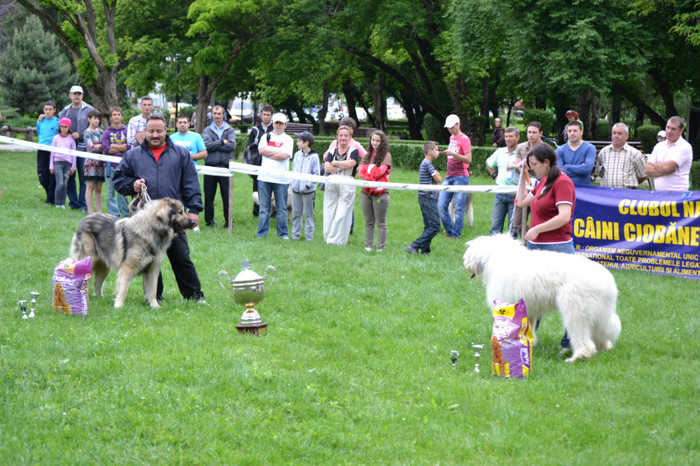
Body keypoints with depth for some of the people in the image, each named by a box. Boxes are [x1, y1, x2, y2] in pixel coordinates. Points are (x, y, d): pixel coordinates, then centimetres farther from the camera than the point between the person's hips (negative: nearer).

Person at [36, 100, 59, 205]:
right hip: (41, 152, 5)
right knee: (43, 178, 6)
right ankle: (50, 194, 26)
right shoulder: (41, 120, 10)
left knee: (52, 178, -1)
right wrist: (38, 122, 15)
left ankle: (51, 199, 7)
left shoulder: (57, 122, -5)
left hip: (53, 151, -5)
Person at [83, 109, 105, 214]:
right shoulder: (87, 133, -2)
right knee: (90, 187, -4)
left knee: (99, 188, 6)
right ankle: (90, 211, -3)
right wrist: (102, 146, -4)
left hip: (100, 162, 5)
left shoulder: (100, 131, 15)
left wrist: (97, 146, -6)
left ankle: (99, 211, 7)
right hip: (91, 161, -5)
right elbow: (91, 148, -11)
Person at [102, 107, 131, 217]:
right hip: (110, 165, 1)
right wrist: (122, 148, -4)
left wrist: (114, 146, -5)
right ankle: (114, 215, 8)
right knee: (110, 193, 1)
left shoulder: (126, 131, 6)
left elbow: (130, 146, -6)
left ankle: (125, 215, 5)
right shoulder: (106, 132, 9)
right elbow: (105, 148, -4)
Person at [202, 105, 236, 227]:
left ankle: (229, 220, 7)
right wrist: (222, 142, -8)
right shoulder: (207, 130, 10)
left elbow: (232, 145, -7)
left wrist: (215, 146, -8)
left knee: (227, 194, -1)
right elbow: (207, 145, -8)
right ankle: (209, 220, 12)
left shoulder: (229, 130, 10)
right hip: (210, 165, 1)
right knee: (209, 195, 3)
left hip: (225, 165, 0)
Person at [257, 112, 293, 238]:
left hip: (281, 179, -1)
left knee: (282, 209, 3)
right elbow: (261, 150, -5)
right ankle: (261, 234, 7)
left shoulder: (288, 139, 6)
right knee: (264, 208, 2)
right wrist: (278, 152, -7)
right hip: (265, 177, 1)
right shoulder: (266, 136, 12)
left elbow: (285, 155, -9)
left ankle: (283, 233, 12)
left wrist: (268, 153, -6)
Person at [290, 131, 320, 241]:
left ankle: (309, 236, 8)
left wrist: (308, 185, -15)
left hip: (308, 191, -5)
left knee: (308, 214, 2)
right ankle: (295, 235, 17)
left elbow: (316, 174, -9)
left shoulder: (314, 157, -8)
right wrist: (292, 183, 6)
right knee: (296, 213, 10)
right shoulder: (297, 155, 9)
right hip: (296, 189, 5)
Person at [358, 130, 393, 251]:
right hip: (366, 191, 5)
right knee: (368, 222, 11)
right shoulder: (367, 155, 13)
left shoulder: (386, 155, -2)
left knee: (381, 222, -1)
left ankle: (380, 248, 2)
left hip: (380, 192, -5)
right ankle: (368, 246, 16)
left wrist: (368, 170, -1)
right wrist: (373, 174, -13)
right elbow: (361, 170, 4)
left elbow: (380, 171, -12)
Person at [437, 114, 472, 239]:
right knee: (441, 206, 1)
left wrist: (453, 154, -22)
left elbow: (468, 159, -15)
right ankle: (449, 232, 11)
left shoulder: (464, 139, -6)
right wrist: (446, 153, 14)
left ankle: (456, 235, -1)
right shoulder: (451, 137, 18)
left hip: (460, 177, -8)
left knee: (458, 208, -6)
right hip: (448, 177, 8)